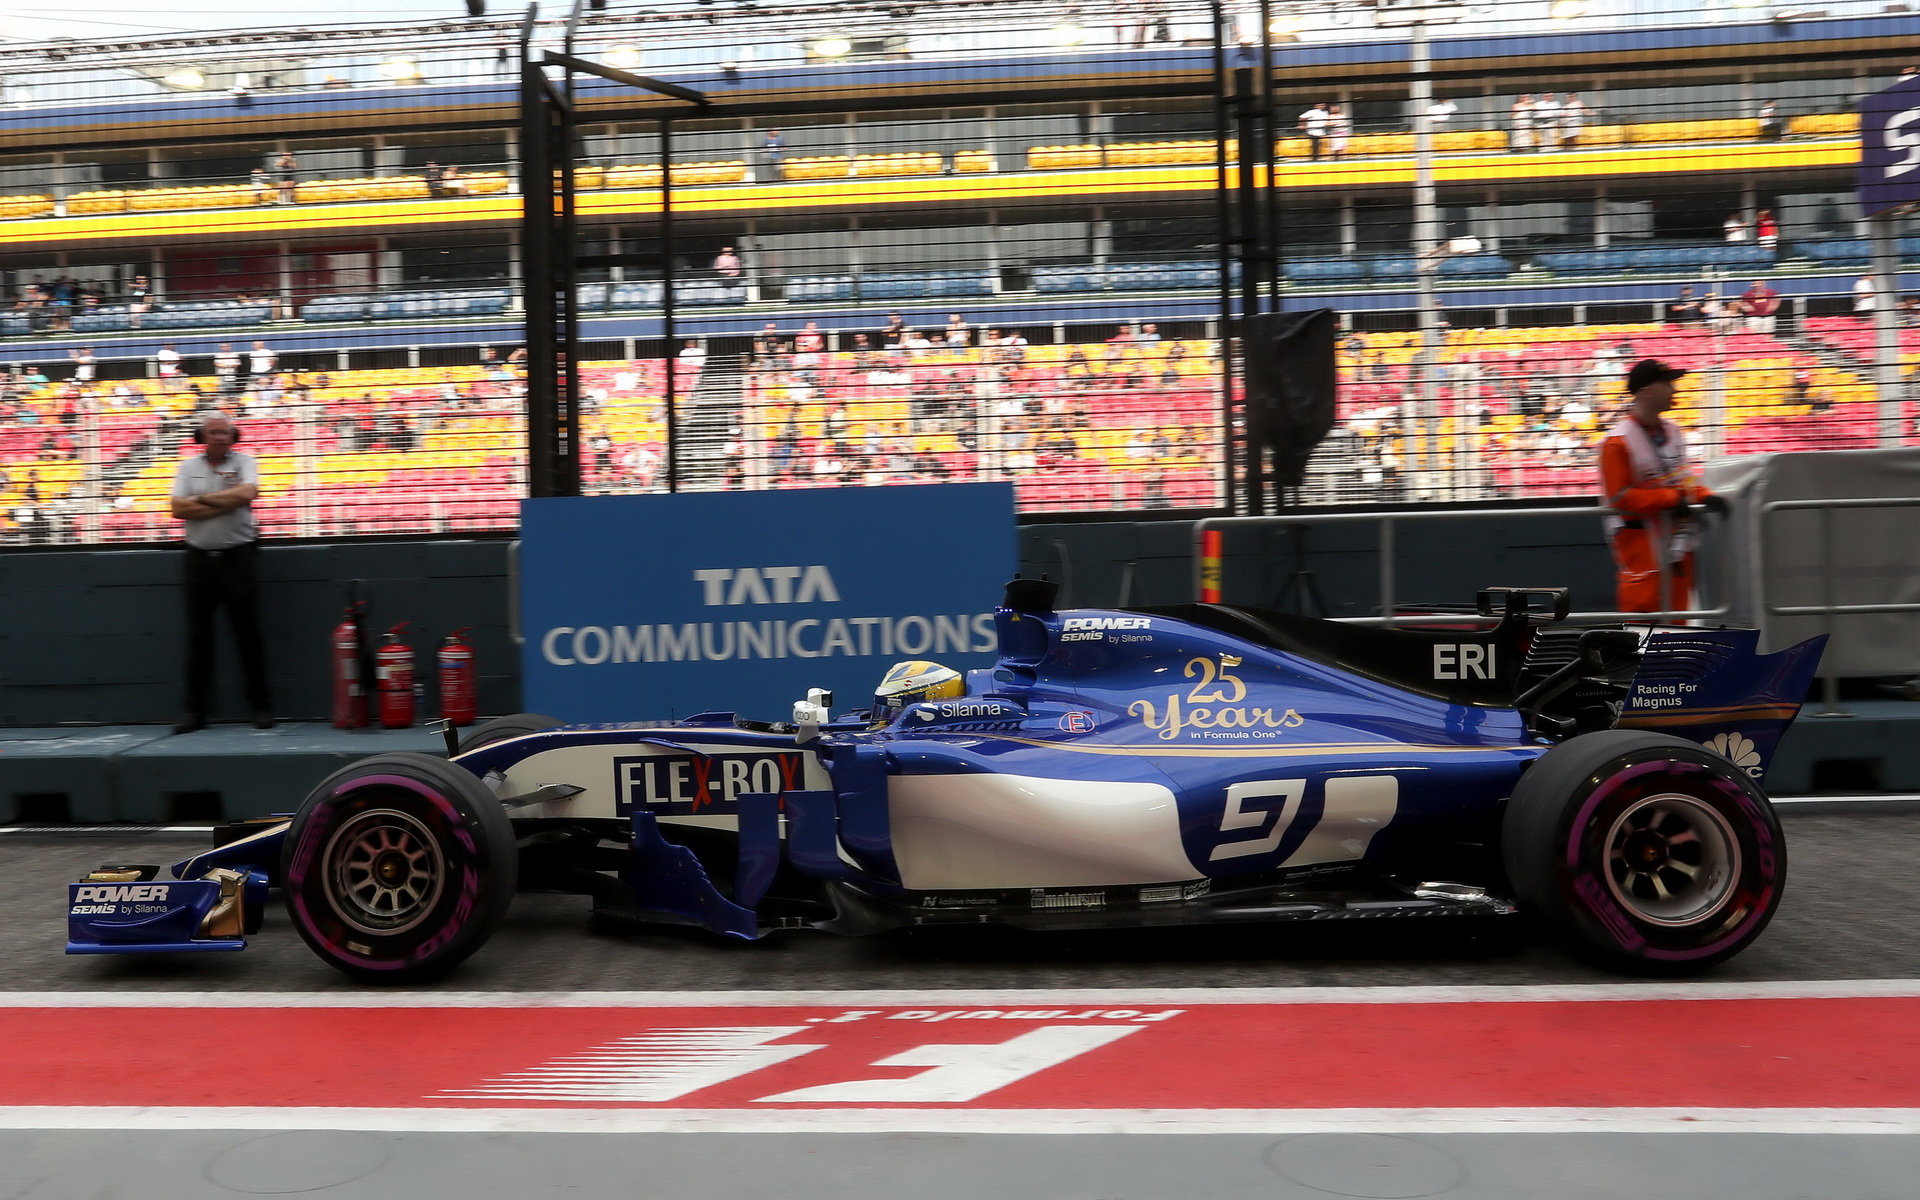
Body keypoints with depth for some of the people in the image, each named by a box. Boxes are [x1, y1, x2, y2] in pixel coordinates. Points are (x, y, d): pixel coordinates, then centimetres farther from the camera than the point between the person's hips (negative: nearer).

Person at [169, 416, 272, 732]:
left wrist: (202, 498, -8)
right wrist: (227, 503, -10)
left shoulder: (244, 463, 3)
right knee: (197, 638, 4)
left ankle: (261, 708, 7)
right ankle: (195, 711, 9)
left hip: (237, 556, -2)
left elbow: (246, 493, -17)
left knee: (248, 635, 1)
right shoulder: (189, 467, 8)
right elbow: (179, 509, -5)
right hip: (199, 558, 2)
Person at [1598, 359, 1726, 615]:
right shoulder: (1618, 441, -15)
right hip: (1639, 538, -8)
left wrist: (1704, 497, 0)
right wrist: (1672, 498, -17)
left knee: (1677, 608, 11)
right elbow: (1619, 497, -18)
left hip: (1677, 538, 8)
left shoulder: (1672, 431, 10)